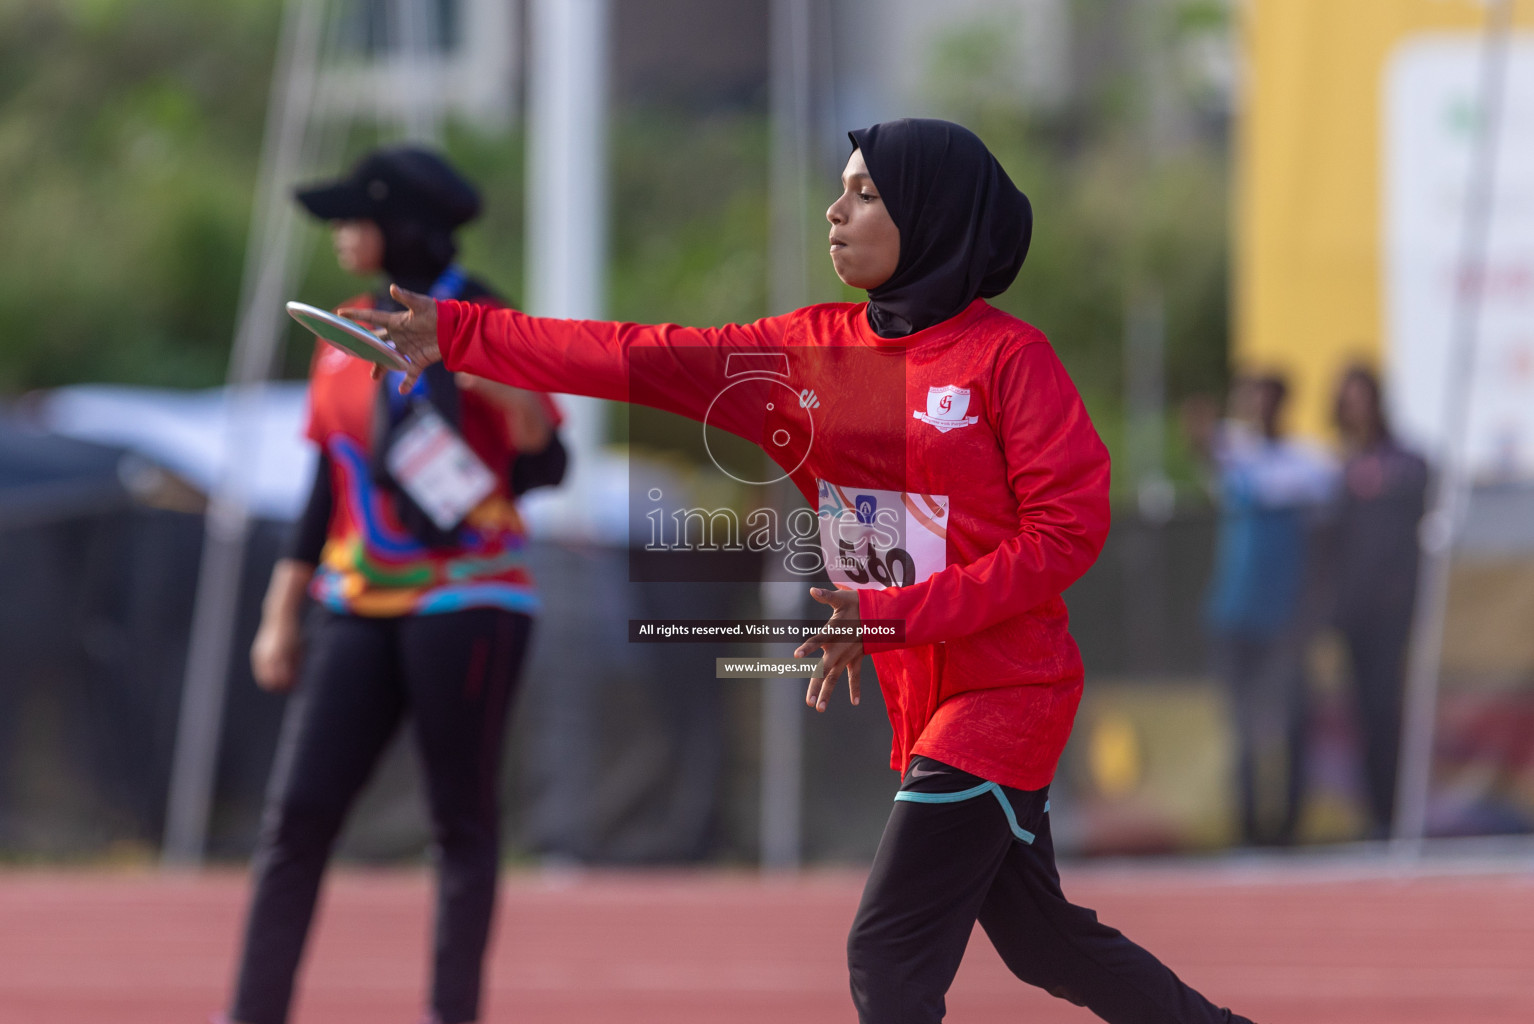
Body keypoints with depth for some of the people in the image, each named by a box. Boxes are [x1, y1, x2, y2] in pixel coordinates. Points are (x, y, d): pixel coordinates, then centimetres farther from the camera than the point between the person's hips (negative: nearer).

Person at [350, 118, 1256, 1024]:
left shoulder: (1005, 354, -13)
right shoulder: (815, 348, 6)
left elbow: (1070, 527, -17)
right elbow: (644, 362, 2)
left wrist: (896, 614, -22)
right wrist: (459, 333, -5)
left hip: (1004, 693, -7)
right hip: (922, 703, 7)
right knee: (1039, 939, 17)